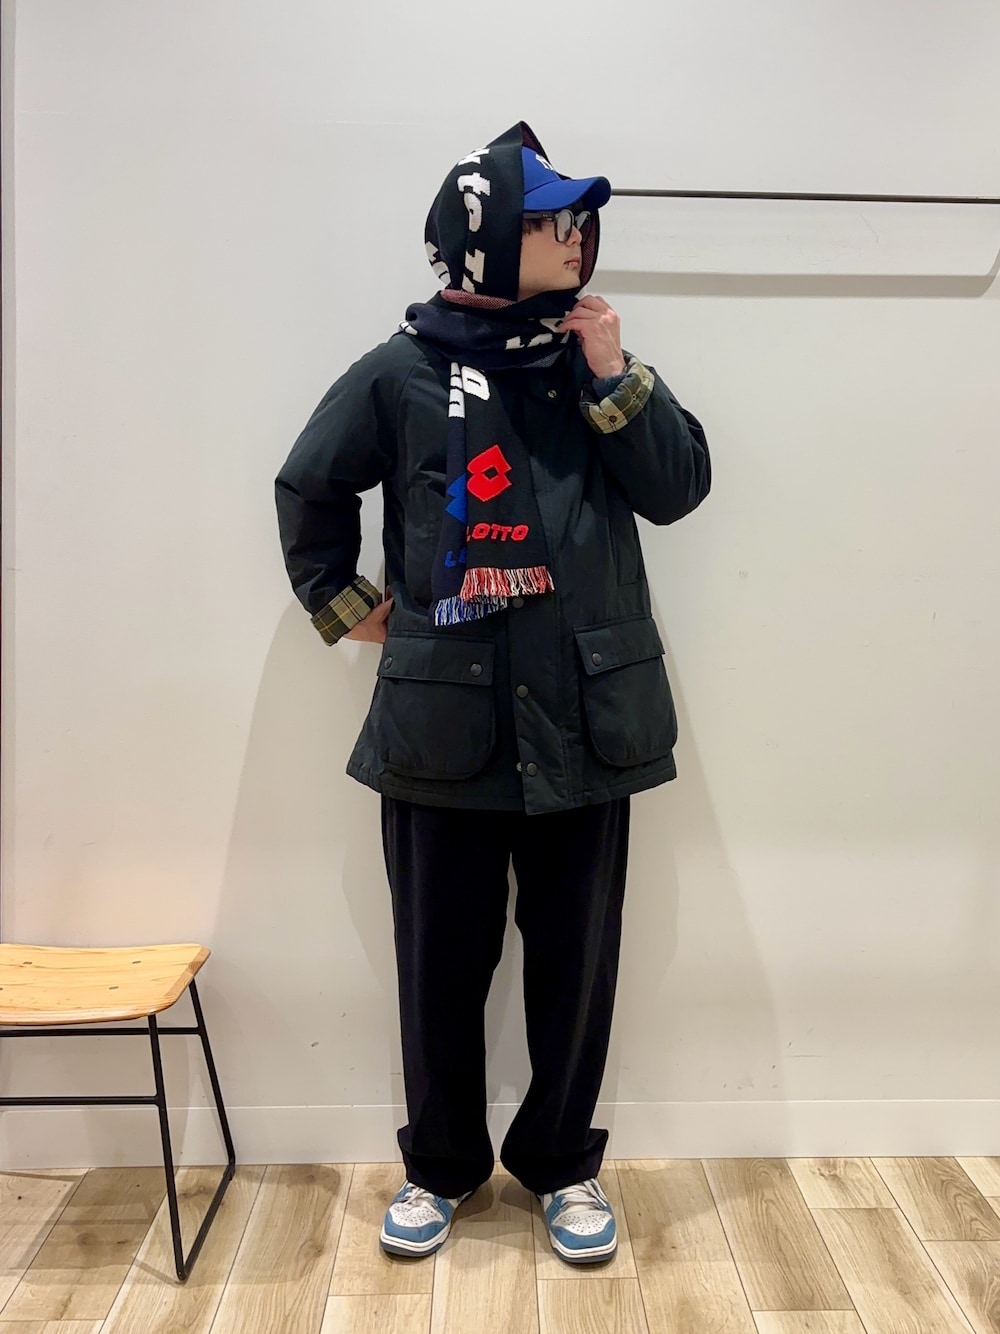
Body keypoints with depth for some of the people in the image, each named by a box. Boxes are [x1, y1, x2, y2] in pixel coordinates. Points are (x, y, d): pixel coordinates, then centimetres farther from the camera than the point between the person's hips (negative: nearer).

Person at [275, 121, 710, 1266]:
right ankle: (439, 1164, 36)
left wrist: (612, 375, -9)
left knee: (576, 960, 12)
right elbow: (308, 489, 12)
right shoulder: (401, 375, -1)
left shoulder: (597, 360, 6)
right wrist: (341, 601, 10)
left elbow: (680, 488, -1)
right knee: (441, 964, 11)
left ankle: (562, 1164, 36)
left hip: (587, 718, 2)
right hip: (443, 721, -1)